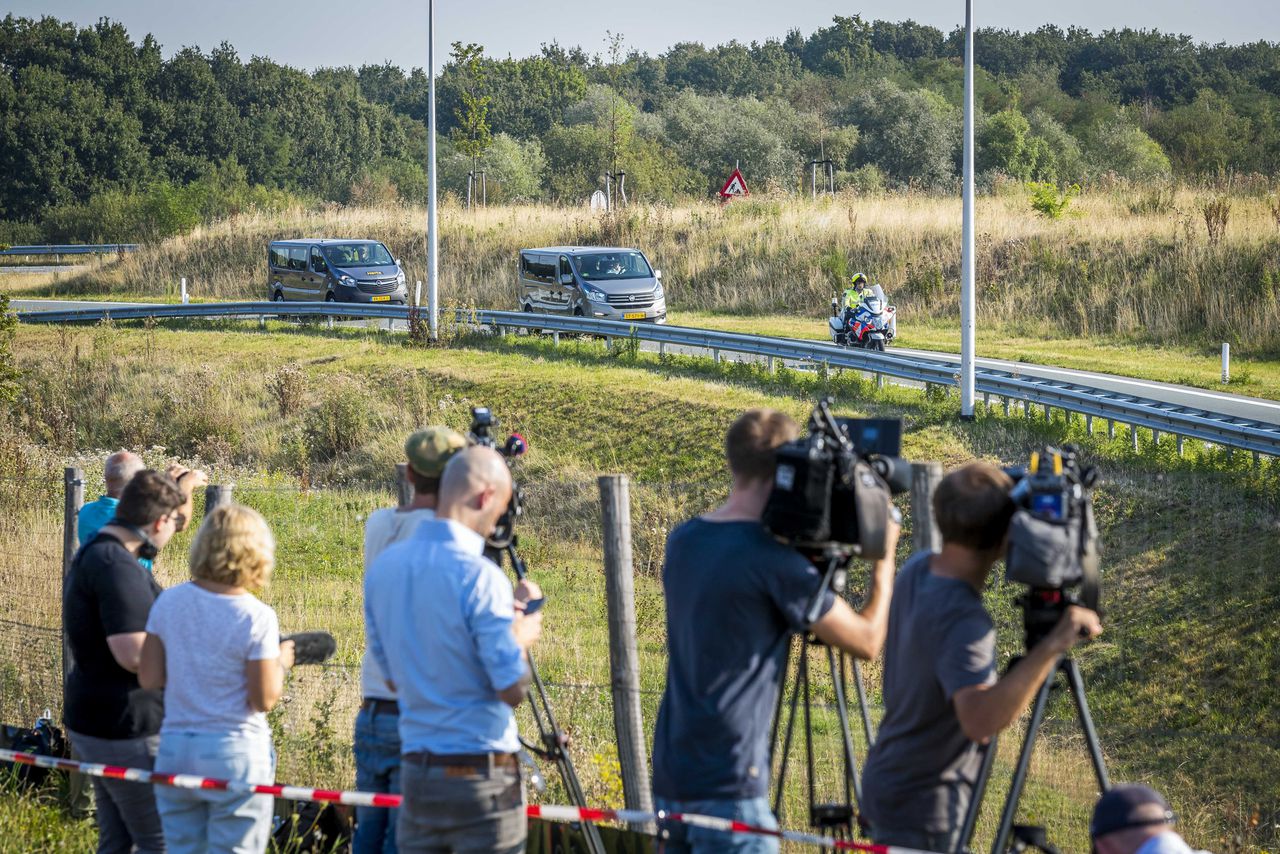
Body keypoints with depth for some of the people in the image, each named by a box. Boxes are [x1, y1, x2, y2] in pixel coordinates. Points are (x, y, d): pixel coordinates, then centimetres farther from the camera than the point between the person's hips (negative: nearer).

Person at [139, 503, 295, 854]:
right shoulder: (256, 617, -13)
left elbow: (149, 678, 2)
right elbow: (264, 699, -11)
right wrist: (281, 663, 7)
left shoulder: (169, 602, -1)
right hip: (236, 754, -4)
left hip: (175, 751, 4)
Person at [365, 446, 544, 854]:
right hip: (481, 776, -6)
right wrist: (521, 636, 4)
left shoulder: (384, 568, 5)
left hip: (415, 773, 6)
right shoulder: (479, 577, -17)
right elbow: (512, 688, -16)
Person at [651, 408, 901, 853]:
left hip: (671, 775, 8)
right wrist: (884, 557, 9)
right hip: (728, 784, -8)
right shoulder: (773, 561, -14)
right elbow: (867, 640, -6)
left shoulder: (683, 540, 9)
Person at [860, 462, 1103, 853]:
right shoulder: (964, 621, -29)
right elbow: (980, 720, -42)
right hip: (922, 805, -9)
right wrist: (1051, 646, -43)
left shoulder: (917, 569, -3)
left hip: (891, 784, 9)